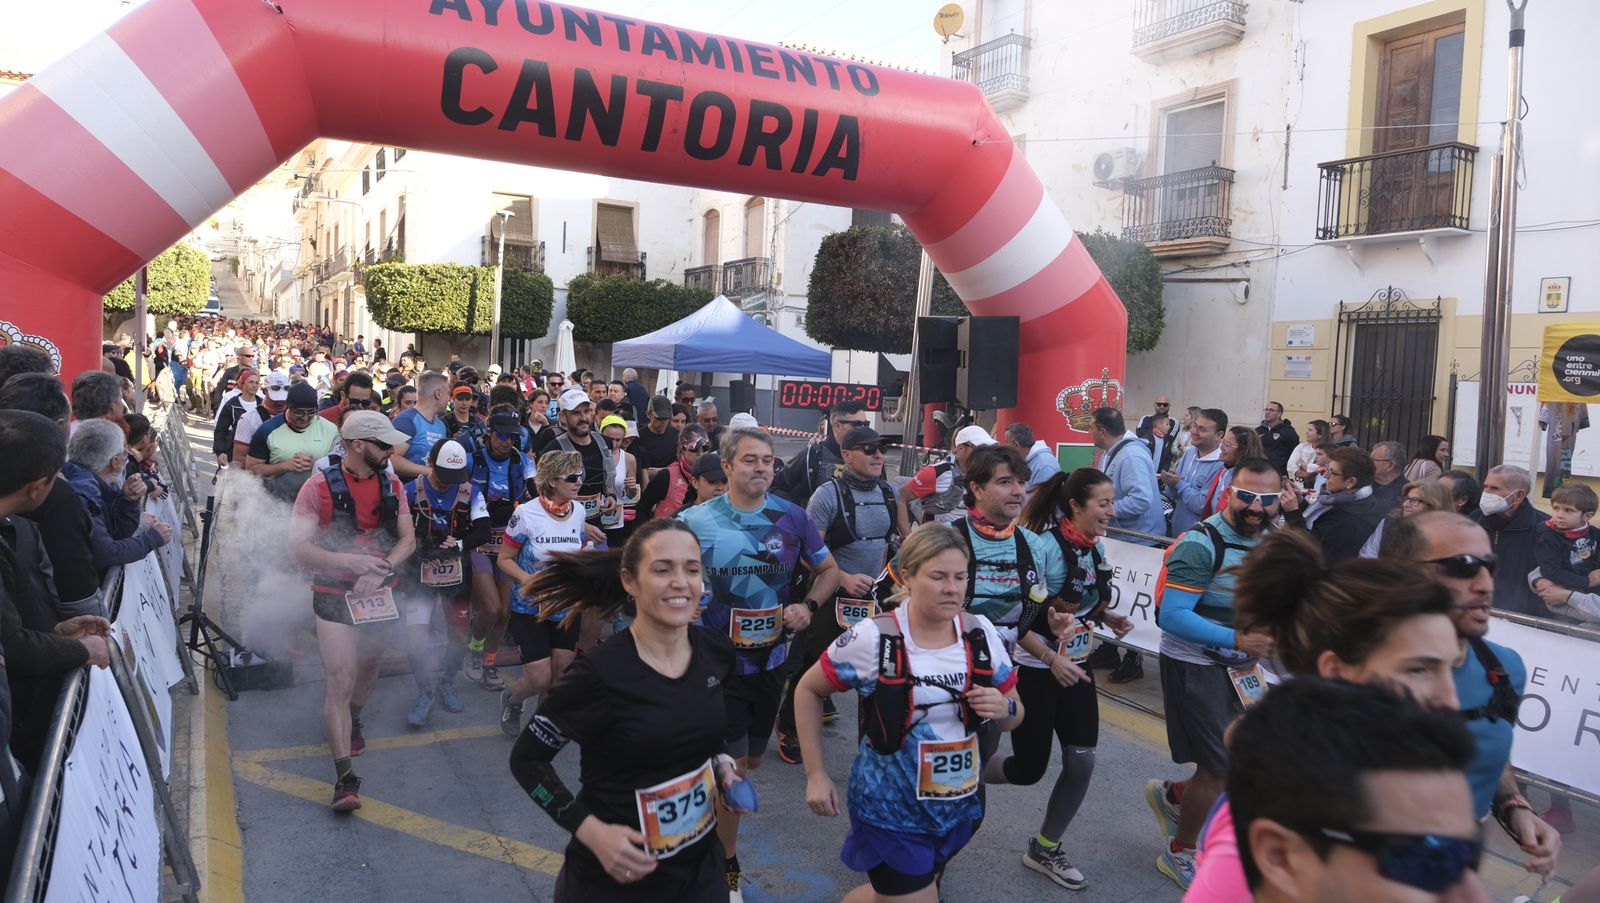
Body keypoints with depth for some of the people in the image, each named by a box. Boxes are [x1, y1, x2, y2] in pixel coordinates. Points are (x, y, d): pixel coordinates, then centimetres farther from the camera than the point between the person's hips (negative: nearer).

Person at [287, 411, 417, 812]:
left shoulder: (391, 485, 3)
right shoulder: (320, 486, -13)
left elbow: (408, 539, 1)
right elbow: (297, 549, -16)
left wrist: (379, 570, -17)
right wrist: (349, 561, -29)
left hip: (379, 594, 5)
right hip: (335, 596, -5)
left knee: (367, 668, 22)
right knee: (340, 682, -11)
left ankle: (352, 722, 52)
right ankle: (345, 778, -9)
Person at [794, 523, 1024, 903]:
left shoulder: (981, 633, -7)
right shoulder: (873, 639, -19)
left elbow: (1015, 714, 5)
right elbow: (808, 690, -6)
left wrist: (1003, 709, -19)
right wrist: (815, 774, -9)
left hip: (961, 807, 5)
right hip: (892, 810, -5)